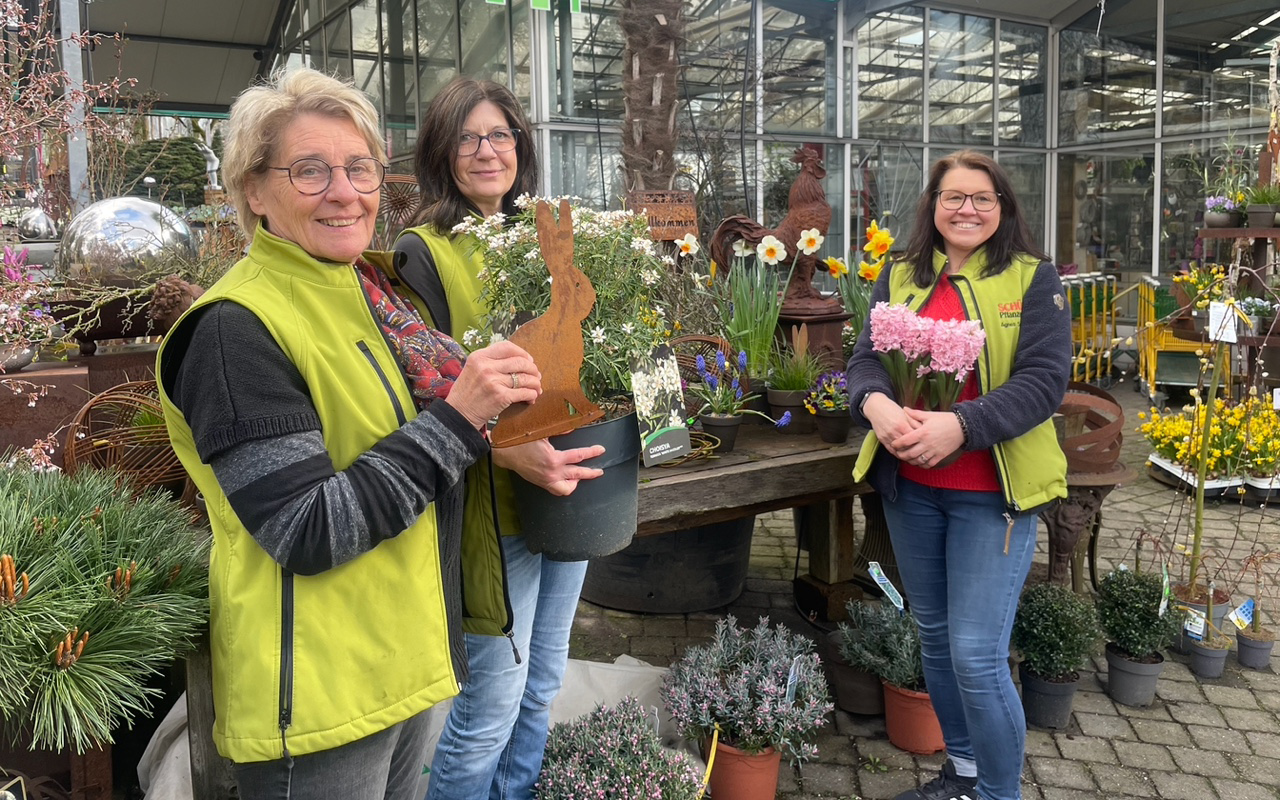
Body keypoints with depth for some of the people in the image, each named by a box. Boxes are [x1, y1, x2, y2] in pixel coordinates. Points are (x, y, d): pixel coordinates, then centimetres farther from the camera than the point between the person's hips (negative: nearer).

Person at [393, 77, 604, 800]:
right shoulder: (423, 252, -9)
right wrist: (506, 449, -29)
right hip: (490, 505, -6)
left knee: (541, 688, 19)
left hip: (565, 489, 7)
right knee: (489, 709, 2)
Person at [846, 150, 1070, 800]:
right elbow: (866, 358, -1)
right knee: (934, 639, 16)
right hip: (910, 486, 5)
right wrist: (876, 403, -25)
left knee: (977, 657, -7)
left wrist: (961, 425, -28)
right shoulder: (901, 279, 8)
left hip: (992, 491, -4)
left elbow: (1044, 379, -12)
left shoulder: (1033, 279, -3)